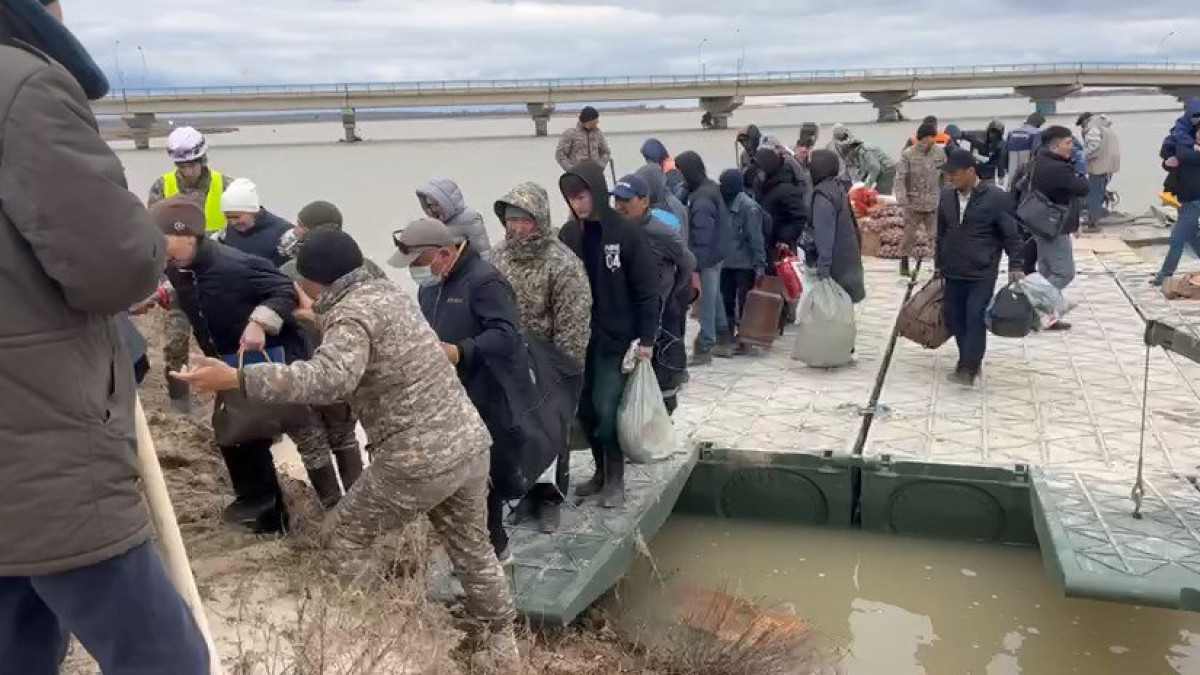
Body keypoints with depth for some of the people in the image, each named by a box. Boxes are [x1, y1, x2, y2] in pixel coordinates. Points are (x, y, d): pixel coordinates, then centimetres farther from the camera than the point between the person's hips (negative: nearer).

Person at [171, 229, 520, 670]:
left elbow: (331, 378, -32)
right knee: (472, 550, 22)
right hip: (471, 444, 9)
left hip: (420, 462, -8)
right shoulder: (387, 291, 15)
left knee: (343, 538, 13)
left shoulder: (351, 311, -12)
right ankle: (500, 647, 35)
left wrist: (238, 379, -33)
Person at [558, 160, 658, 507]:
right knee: (585, 409, 8)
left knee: (606, 409, -6)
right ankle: (601, 470, 26)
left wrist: (646, 339, -12)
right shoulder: (567, 234, 3)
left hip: (615, 338, -4)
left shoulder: (626, 232, -10)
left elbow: (647, 290, -9)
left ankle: (615, 478, 12)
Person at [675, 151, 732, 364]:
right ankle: (723, 340, 30)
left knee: (707, 301, 0)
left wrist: (695, 265, -20)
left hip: (707, 258, -10)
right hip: (716, 254, 10)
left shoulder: (701, 201, -23)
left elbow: (701, 238, -24)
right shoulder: (710, 187, 7)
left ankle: (704, 347, 10)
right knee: (714, 297, 19)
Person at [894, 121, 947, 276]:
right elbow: (900, 178, -14)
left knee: (936, 235, 1)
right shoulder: (908, 155, -10)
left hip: (934, 202, 2)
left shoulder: (940, 153, -1)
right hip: (913, 202, -2)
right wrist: (902, 200, -22)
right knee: (909, 234, 8)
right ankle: (904, 264, 23)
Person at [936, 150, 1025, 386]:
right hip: (953, 272, 5)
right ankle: (969, 361, 26)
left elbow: (1011, 235, -5)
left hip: (982, 273, -5)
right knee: (954, 320, 8)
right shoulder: (946, 196, 3)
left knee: (975, 319, -9)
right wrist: (938, 264, 17)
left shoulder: (996, 197, -11)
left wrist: (1015, 266, -9)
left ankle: (968, 367, -3)